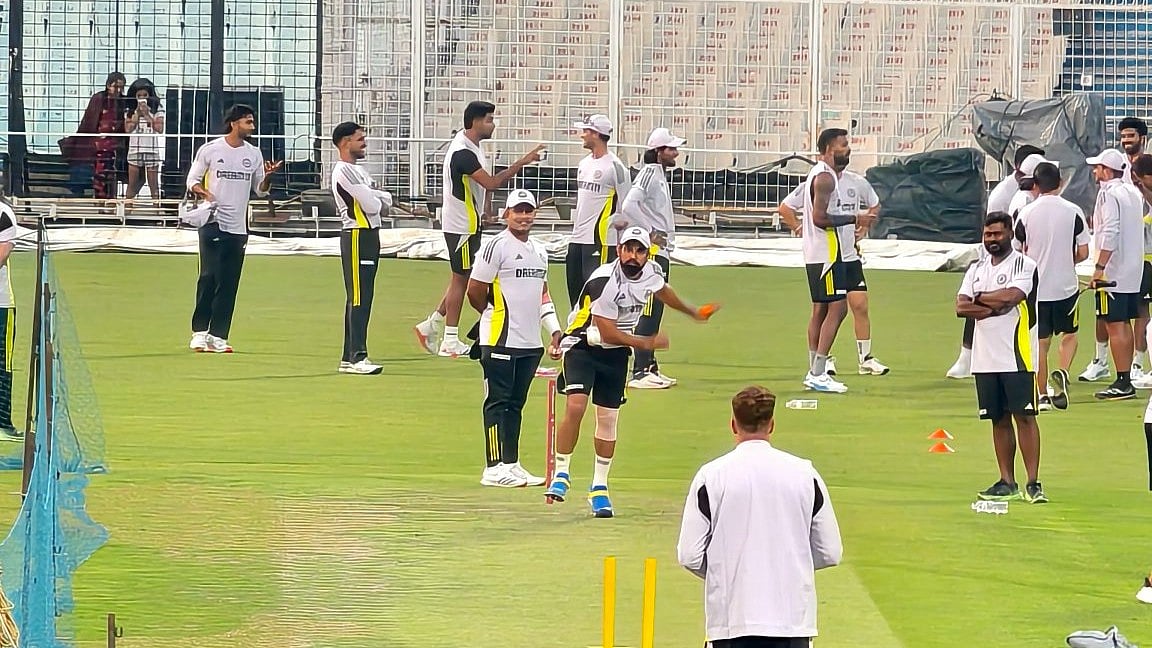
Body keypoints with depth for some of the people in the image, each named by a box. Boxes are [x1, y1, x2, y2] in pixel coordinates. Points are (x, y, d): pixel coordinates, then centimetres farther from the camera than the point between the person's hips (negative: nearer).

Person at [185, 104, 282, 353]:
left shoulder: (254, 154, 10)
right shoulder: (210, 150, 0)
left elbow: (260, 190, 14)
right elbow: (192, 181, 5)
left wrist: (268, 176, -7)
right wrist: (202, 191, -16)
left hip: (238, 227, 4)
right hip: (213, 222, -4)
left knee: (229, 284, 2)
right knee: (209, 277, -9)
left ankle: (218, 335, 4)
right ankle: (200, 331, 0)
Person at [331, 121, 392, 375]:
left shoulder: (357, 170, 20)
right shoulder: (344, 171, -13)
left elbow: (386, 201, 14)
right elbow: (372, 205, -18)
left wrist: (375, 197, -7)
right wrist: (378, 198, 4)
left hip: (369, 235, 10)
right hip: (357, 237, -10)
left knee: (360, 299, 11)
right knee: (359, 299, -12)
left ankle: (349, 358, 14)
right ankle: (358, 357, -15)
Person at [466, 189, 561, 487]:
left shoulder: (539, 251, 17)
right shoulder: (497, 246, -8)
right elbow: (475, 291, -7)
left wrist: (555, 331, 12)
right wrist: (494, 315, 7)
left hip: (530, 342, 7)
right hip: (500, 340, -7)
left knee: (516, 404, 11)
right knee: (498, 402, -5)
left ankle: (512, 464, 15)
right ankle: (494, 468, -4)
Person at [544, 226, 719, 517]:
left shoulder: (651, 272, -5)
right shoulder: (605, 281, -27)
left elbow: (662, 291, 21)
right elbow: (608, 333, -24)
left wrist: (693, 313, 36)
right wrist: (648, 343, -19)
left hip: (616, 352, 5)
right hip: (583, 346, -5)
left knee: (608, 419, 5)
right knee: (575, 407, -22)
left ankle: (599, 488, 16)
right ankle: (561, 475, -9)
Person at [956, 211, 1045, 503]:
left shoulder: (1023, 265, -3)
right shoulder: (977, 269, 16)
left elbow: (1010, 296, -19)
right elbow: (961, 307, 4)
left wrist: (979, 298, -3)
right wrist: (994, 307, -10)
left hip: (1016, 356, -6)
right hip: (985, 357, 6)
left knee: (1024, 416, -8)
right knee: (999, 419, 9)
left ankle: (1033, 483, -9)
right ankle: (1007, 483, 13)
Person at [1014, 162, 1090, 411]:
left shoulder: (1026, 213, -4)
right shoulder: (1073, 211, -6)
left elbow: (1019, 253, 2)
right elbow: (1083, 253, -4)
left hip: (1036, 287, 1)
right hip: (1066, 285, -1)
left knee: (1041, 342, 9)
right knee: (1069, 335, 17)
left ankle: (1042, 396, 9)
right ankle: (1063, 373, -9)